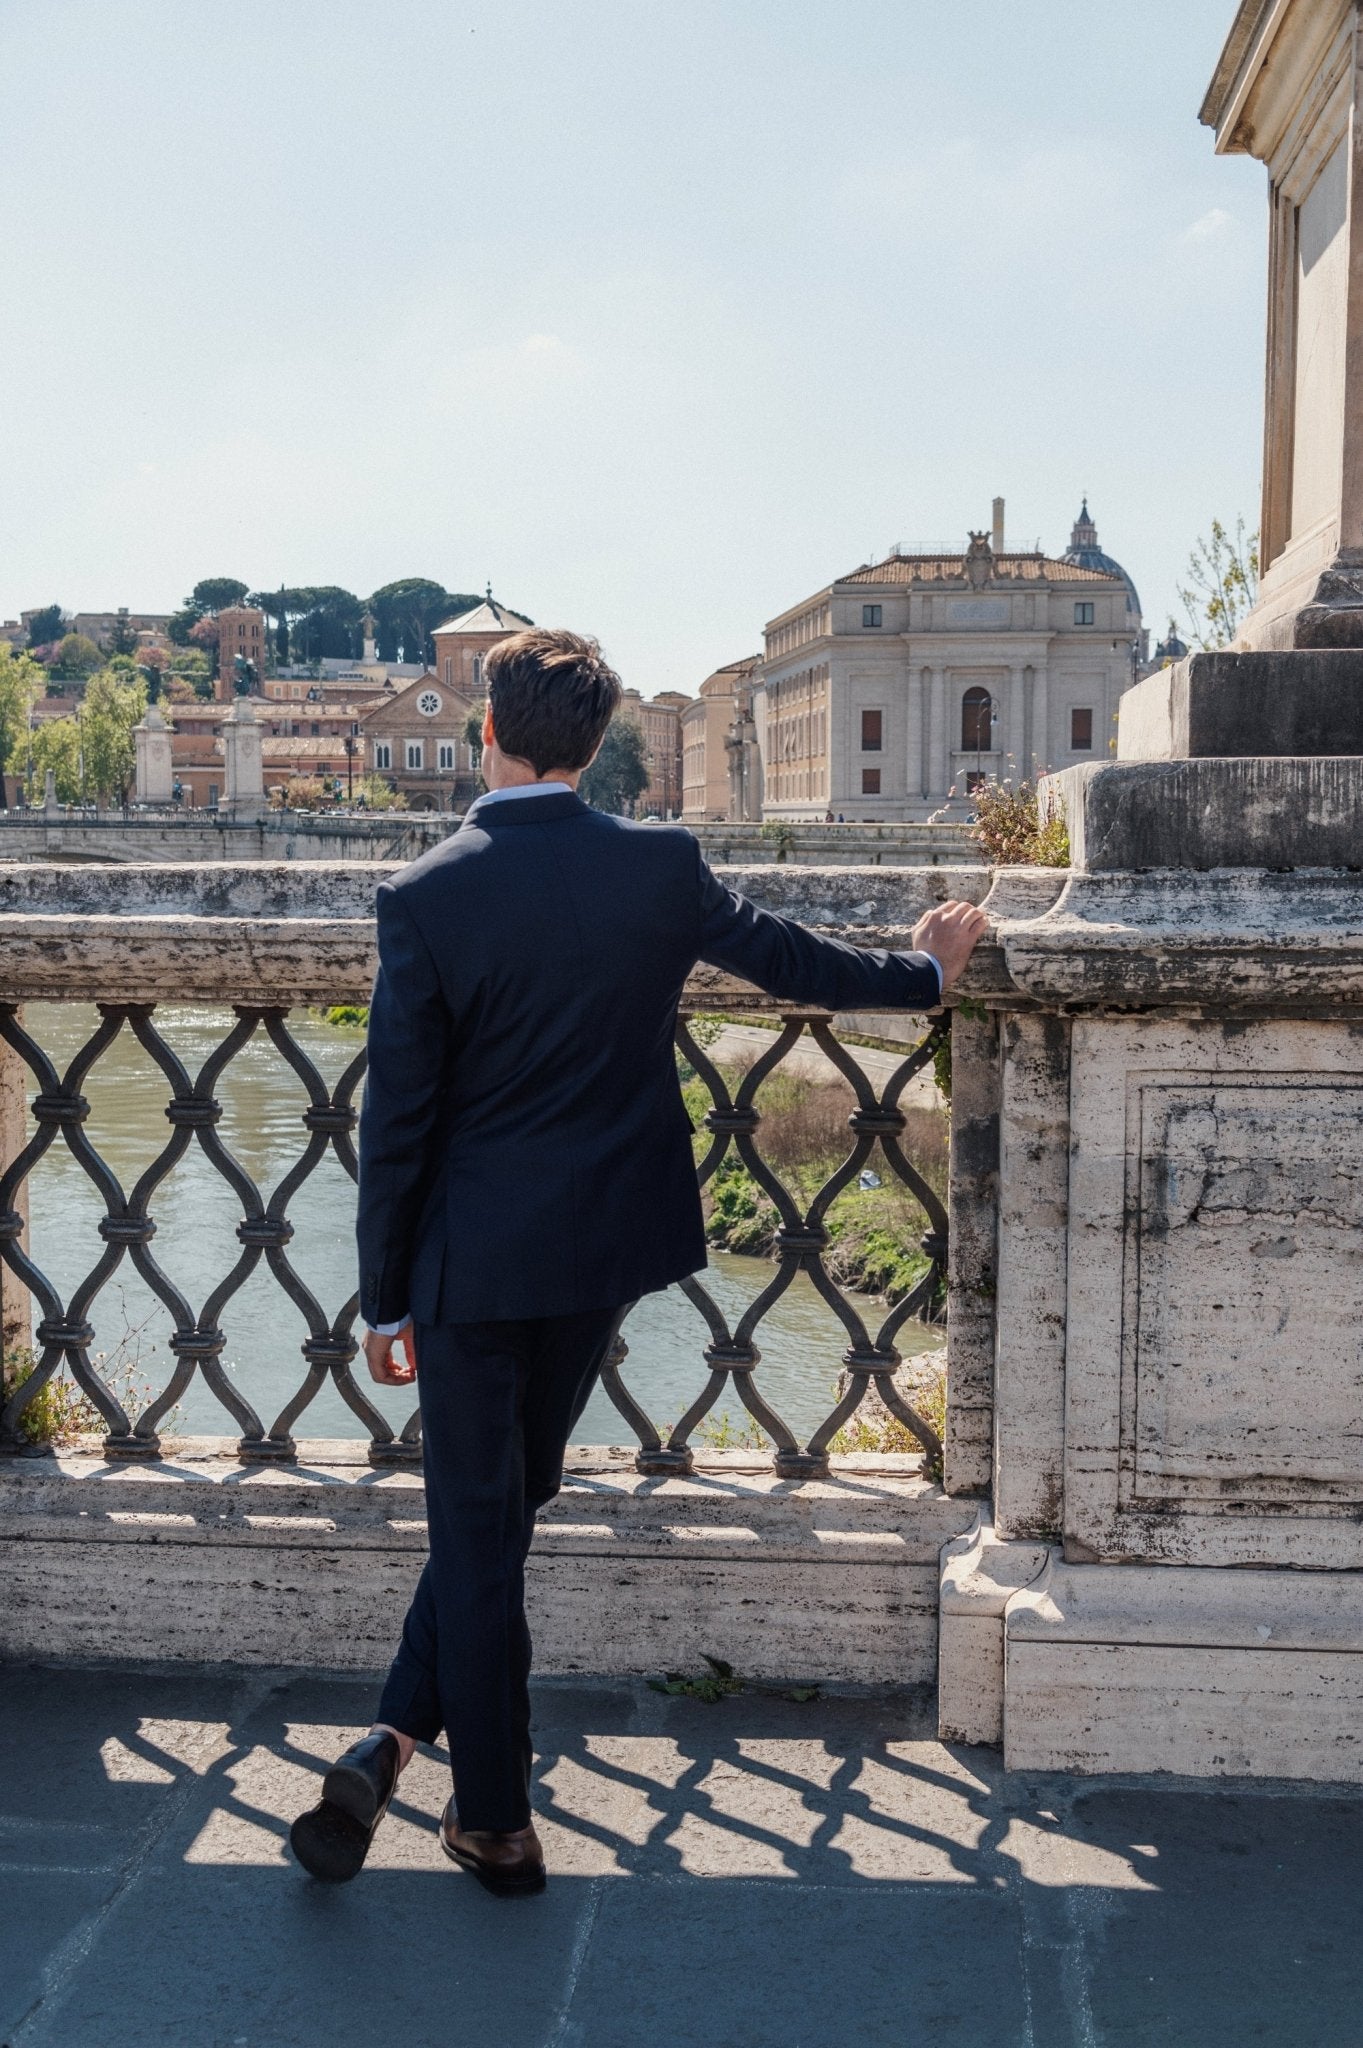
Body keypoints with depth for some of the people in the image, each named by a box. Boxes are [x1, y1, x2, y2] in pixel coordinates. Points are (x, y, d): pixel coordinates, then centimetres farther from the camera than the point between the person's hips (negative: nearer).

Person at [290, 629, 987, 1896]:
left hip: (473, 1256, -3)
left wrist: (385, 1301, 0)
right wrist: (924, 970, 31)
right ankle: (400, 1738, 18)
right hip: (605, 1247, 3)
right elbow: (788, 960, 11)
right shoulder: (663, 868, -6)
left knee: (479, 1526, 9)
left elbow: (396, 1119, -10)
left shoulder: (426, 898, -13)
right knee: (506, 1502, 19)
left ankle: (497, 1824, 18)